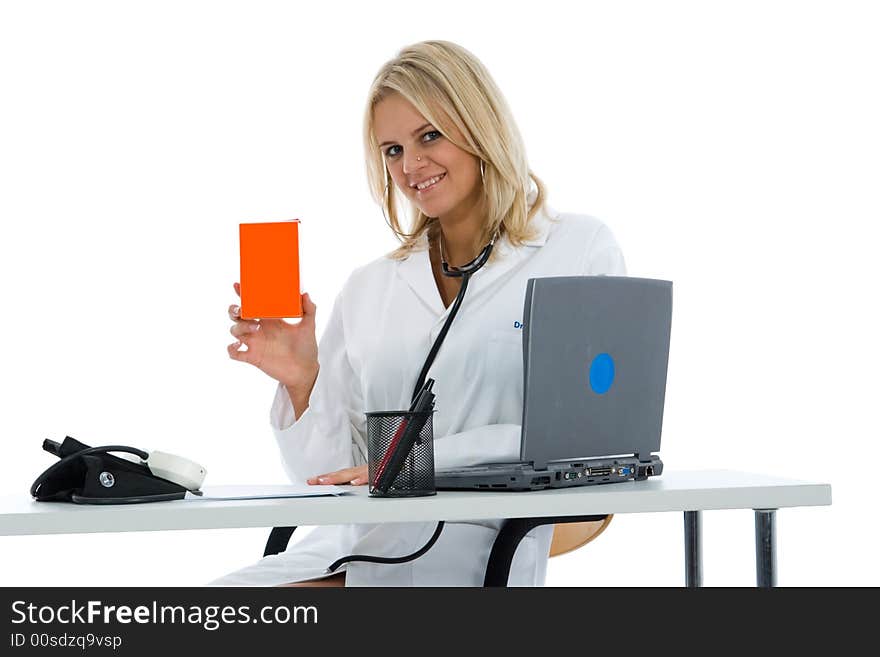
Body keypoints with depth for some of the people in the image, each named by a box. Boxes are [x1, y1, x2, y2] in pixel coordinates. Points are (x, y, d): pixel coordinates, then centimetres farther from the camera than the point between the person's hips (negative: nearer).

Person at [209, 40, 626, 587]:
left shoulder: (579, 249, 7)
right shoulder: (369, 289, 18)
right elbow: (333, 480, 15)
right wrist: (302, 382, -3)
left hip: (472, 547, -4)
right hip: (349, 545, 4)